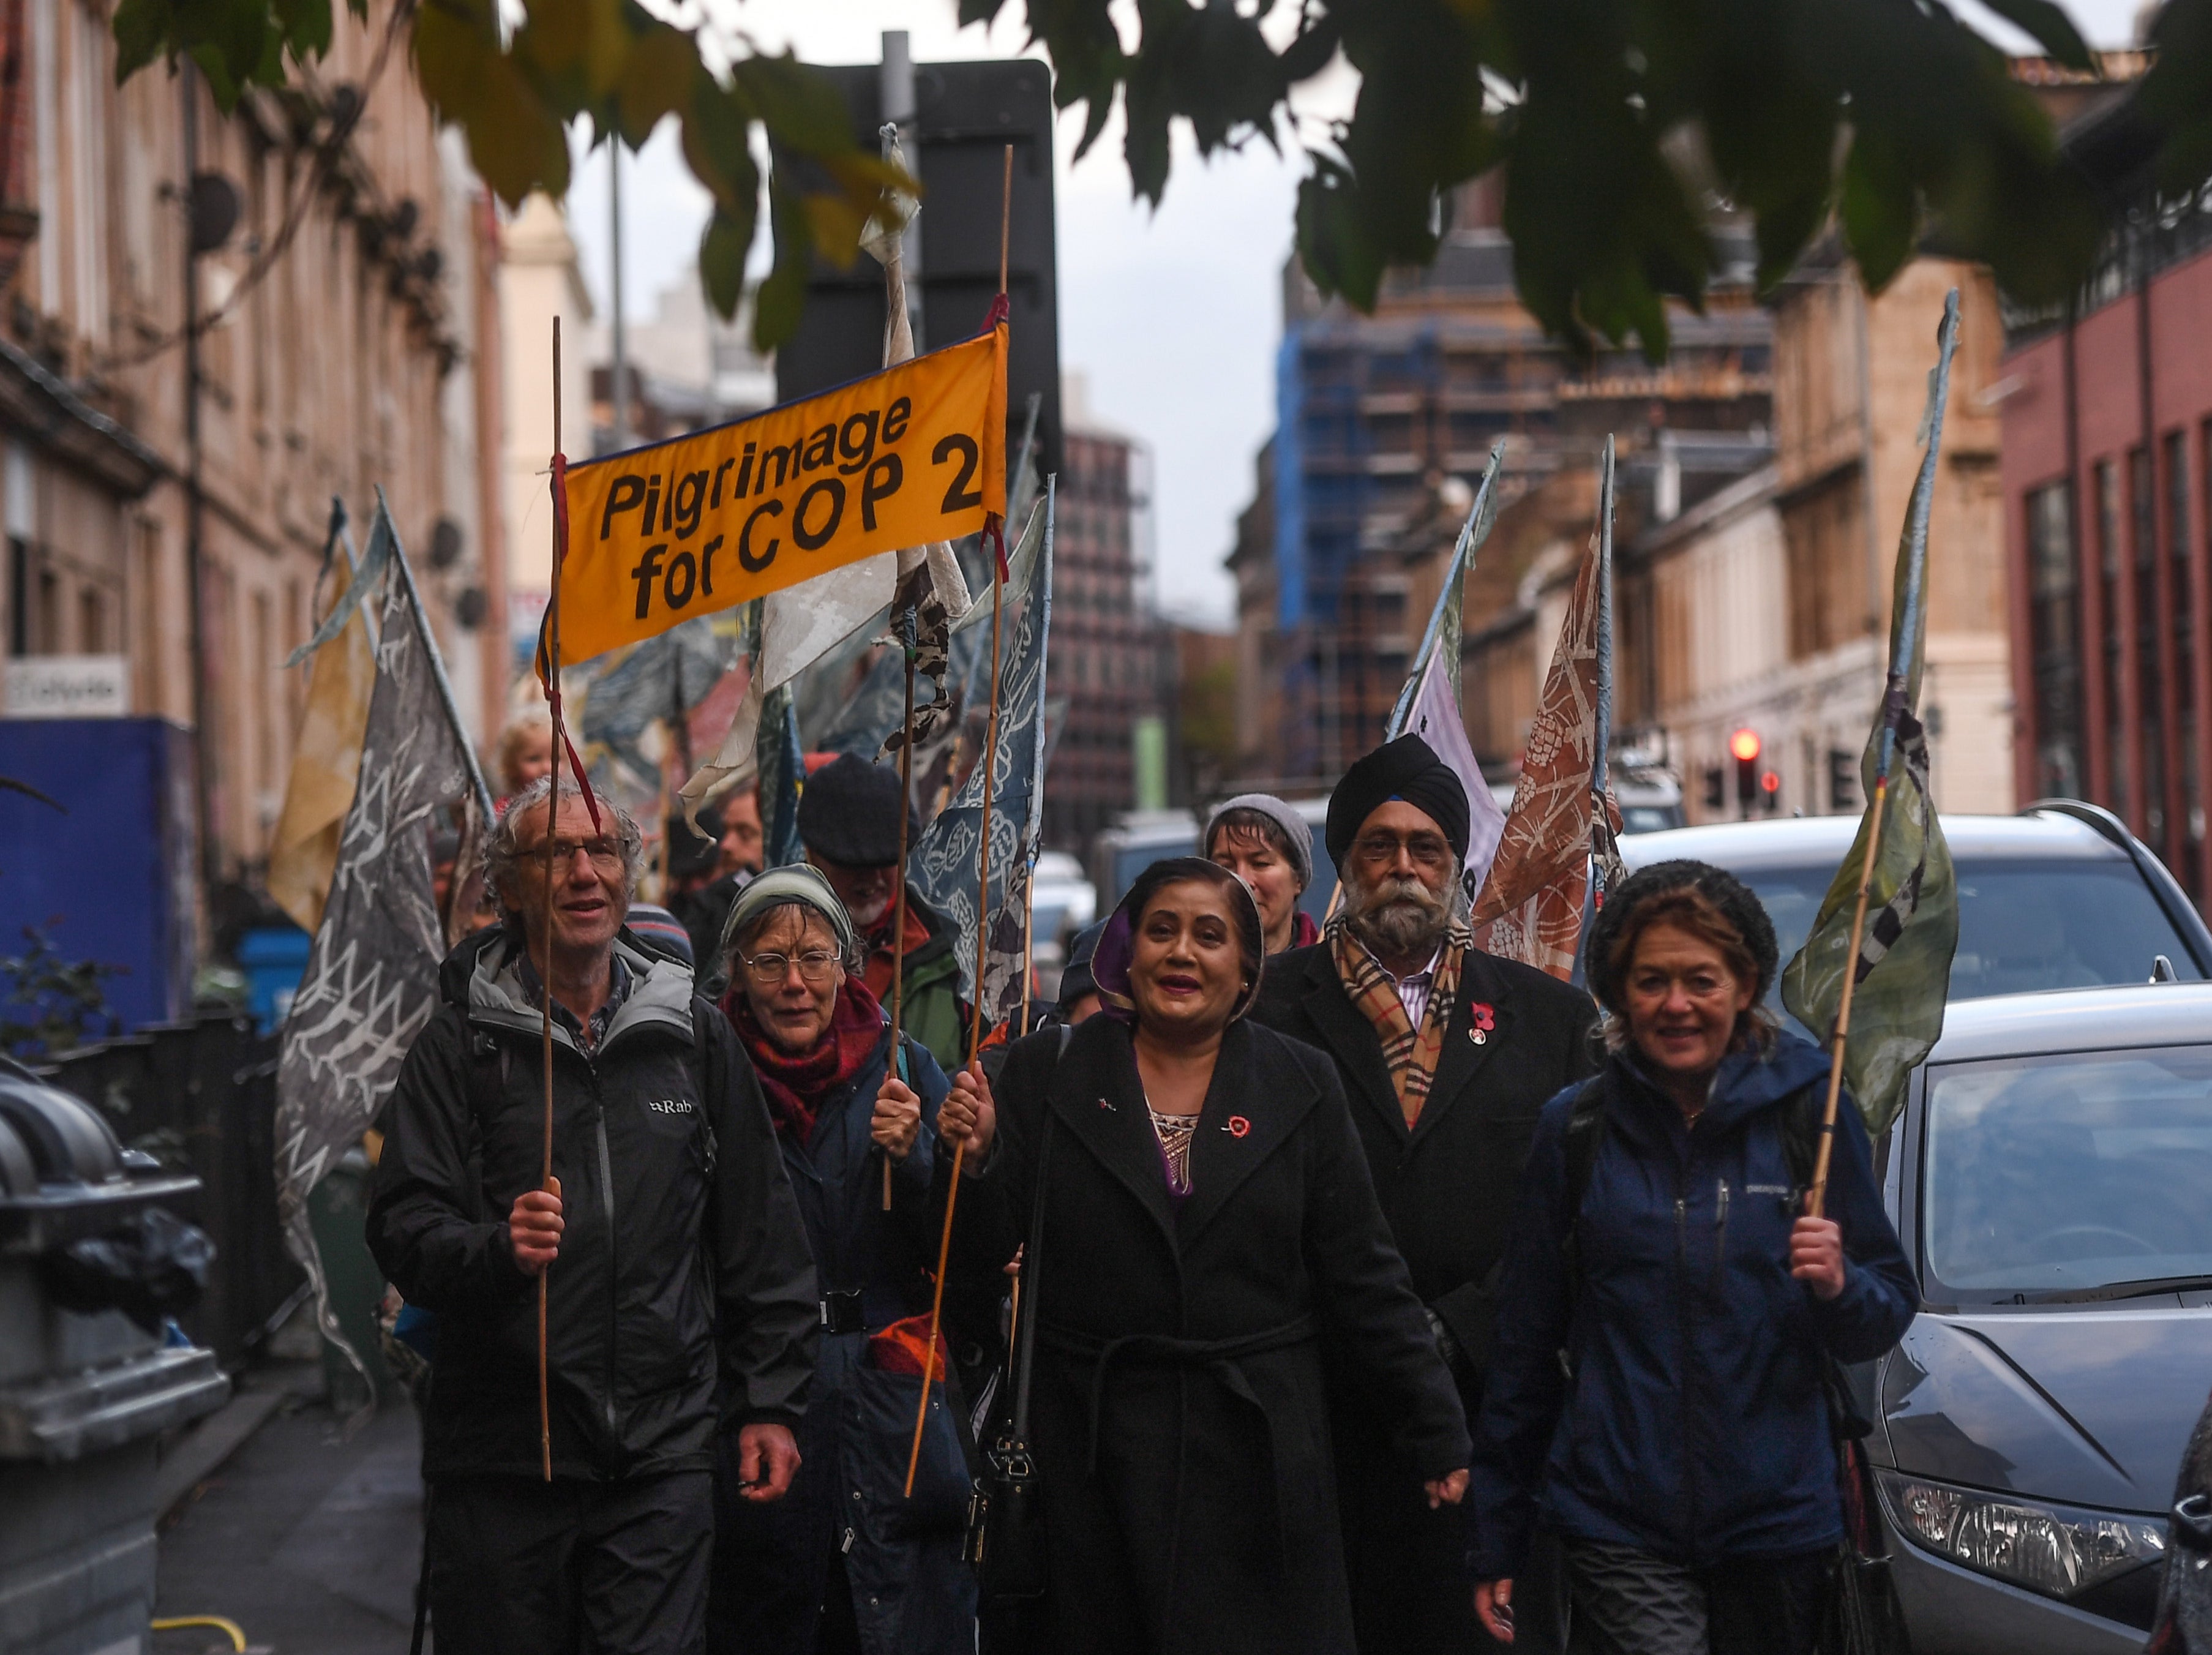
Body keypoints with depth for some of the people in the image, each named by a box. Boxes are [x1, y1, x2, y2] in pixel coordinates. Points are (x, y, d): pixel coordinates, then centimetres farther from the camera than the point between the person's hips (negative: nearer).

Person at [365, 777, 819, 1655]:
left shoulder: (694, 1036, 10)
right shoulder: (462, 1041, 2)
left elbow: (761, 1237, 15)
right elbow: (404, 1230, -5)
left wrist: (769, 1402, 11)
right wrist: (497, 1248, -25)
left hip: (661, 1459, 1)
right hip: (499, 1459, -1)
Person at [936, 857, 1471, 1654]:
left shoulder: (1302, 1085, 4)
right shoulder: (1050, 1071, 3)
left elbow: (1363, 1276, 5)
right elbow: (987, 1249, 3)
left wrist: (1437, 1434, 4)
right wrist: (976, 1159, -17)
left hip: (1255, 1446, 0)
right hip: (1092, 1439, 0)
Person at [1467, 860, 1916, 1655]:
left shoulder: (1807, 1110, 2)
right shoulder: (1578, 1128, 3)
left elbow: (1886, 1320, 7)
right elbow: (1526, 1341, 9)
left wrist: (1839, 1288, -17)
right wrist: (1496, 1539, 8)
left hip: (1778, 1521, 1)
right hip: (1621, 1524, -1)